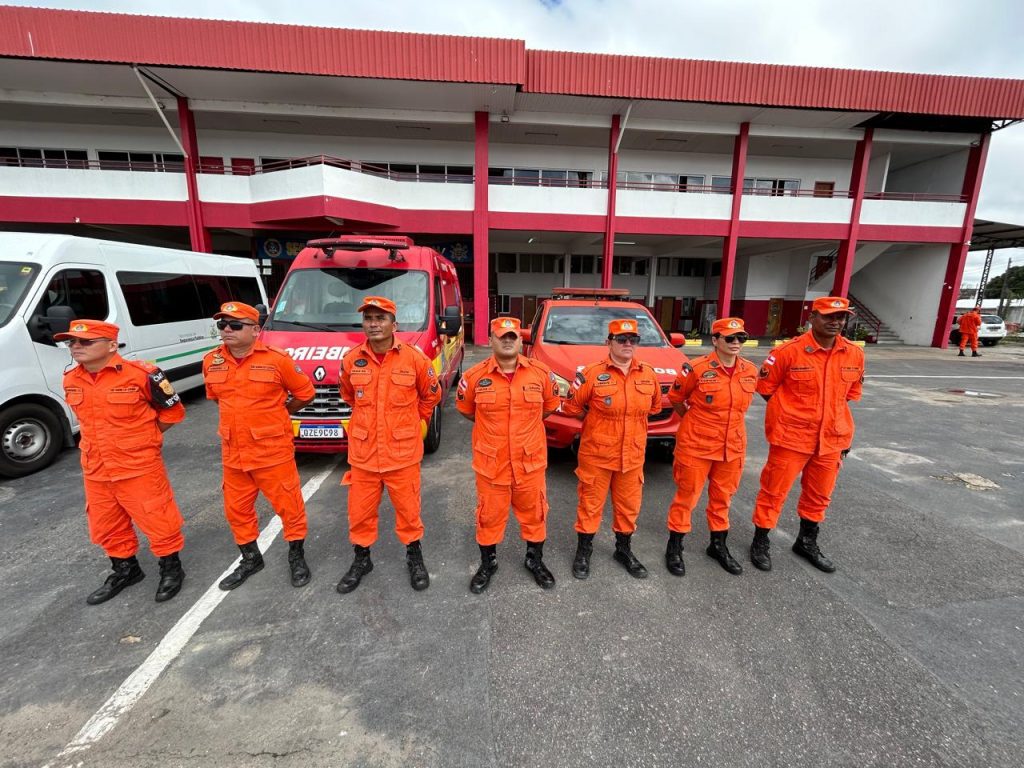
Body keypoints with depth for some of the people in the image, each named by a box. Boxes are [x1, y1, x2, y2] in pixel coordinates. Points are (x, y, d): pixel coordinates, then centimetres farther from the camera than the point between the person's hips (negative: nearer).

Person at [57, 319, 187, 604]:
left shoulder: (140, 374, -17)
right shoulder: (71, 381, 3)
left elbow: (172, 411, -6)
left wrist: (142, 438, -1)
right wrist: (105, 441, 11)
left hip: (139, 467, -7)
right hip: (95, 470, 7)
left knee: (157, 520, 3)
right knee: (106, 527, 19)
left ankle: (171, 569, 22)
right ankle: (126, 569, 39)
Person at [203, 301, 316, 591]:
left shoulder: (276, 359, -13)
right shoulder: (211, 362, 3)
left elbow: (306, 393, -2)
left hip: (273, 451, -5)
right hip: (232, 453, 5)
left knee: (288, 505, 6)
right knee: (237, 509, 17)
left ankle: (297, 557, 27)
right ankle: (250, 558, 39)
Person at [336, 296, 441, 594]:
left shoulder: (414, 358, -9)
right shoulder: (351, 360, -2)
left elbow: (431, 396, 6)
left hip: (403, 452, -2)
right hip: (363, 452, 2)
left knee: (408, 508, 11)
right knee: (360, 512, 14)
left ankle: (414, 557, 36)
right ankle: (361, 560, 39)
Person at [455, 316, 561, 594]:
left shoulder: (541, 373, -5)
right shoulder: (475, 376, -7)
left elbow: (550, 405, 11)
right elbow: (465, 409, 9)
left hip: (531, 461, 1)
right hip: (490, 462, 0)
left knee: (534, 513, 17)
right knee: (489, 515, 15)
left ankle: (535, 560, 41)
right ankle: (488, 563, 39)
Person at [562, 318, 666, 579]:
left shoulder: (648, 374, 0)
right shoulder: (593, 373, -12)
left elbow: (655, 406, 16)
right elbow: (571, 407, -4)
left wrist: (632, 420, 11)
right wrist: (594, 420, 2)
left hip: (633, 455, 4)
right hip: (596, 453, -4)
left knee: (629, 506, 18)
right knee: (591, 504, 10)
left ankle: (624, 549, 40)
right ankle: (583, 550, 30)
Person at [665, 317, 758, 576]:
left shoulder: (750, 371, 1)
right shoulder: (697, 369, -14)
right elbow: (675, 398, -1)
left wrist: (728, 421, 12)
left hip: (733, 446, 5)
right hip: (696, 445, -5)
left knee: (722, 496, 18)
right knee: (687, 495, 6)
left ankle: (718, 545, 37)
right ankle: (674, 547, 22)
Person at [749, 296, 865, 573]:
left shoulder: (855, 355, 2)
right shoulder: (790, 351, -14)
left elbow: (850, 395, 14)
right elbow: (765, 387, -4)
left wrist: (844, 433, 14)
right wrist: (787, 413, -1)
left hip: (832, 439, 6)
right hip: (790, 437, -5)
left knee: (819, 495, 20)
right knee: (774, 492, 4)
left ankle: (807, 543, 40)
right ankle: (760, 543, 21)